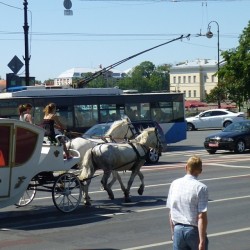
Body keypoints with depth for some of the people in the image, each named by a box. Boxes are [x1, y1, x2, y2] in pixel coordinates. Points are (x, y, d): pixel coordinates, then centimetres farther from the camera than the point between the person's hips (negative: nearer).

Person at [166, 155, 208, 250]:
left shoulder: (174, 184, 1)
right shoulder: (201, 188, -13)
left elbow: (171, 213, 7)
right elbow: (201, 217, -17)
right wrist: (202, 241, -16)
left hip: (178, 229, 4)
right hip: (194, 231, -4)